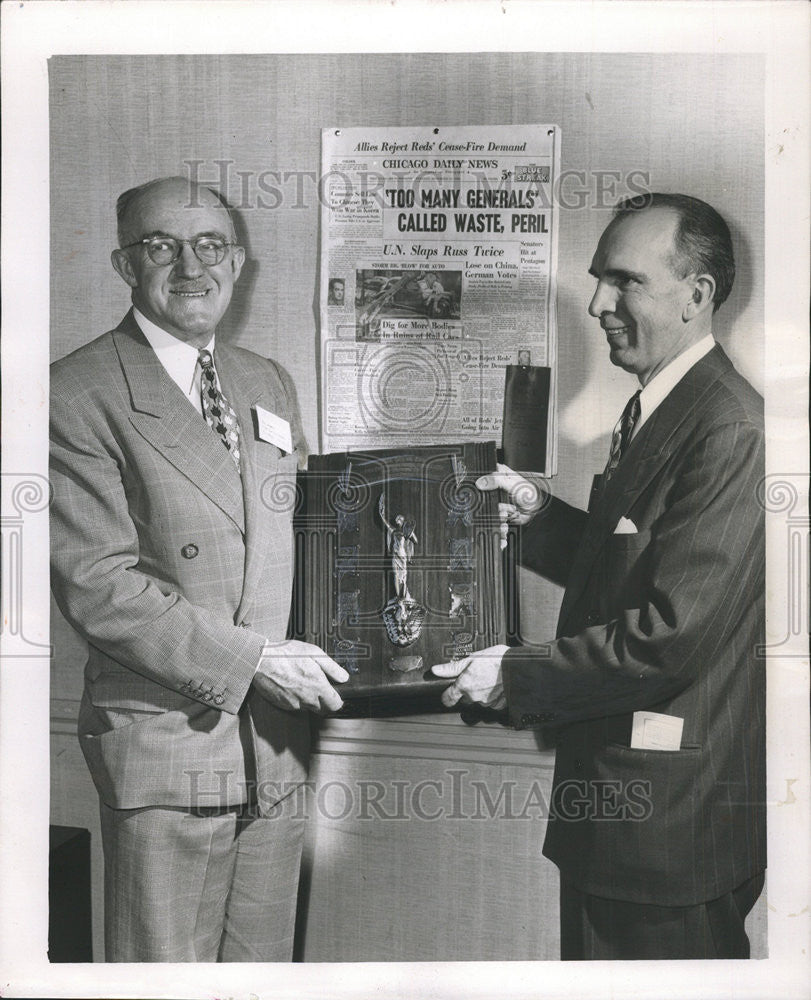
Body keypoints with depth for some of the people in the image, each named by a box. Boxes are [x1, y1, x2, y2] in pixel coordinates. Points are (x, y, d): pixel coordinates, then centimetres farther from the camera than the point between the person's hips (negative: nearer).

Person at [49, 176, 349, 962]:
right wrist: (251, 659, -16)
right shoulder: (79, 394, -9)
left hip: (274, 736, 6)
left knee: (264, 963, 19)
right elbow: (95, 583, -15)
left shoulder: (270, 384, 13)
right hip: (165, 743, -6)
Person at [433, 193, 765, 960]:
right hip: (607, 783, 9)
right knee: (594, 957, 23)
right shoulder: (654, 411, 9)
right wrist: (538, 517, 2)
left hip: (673, 806, -9)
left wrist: (516, 675, -18)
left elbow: (678, 630, -26)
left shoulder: (731, 430, -22)